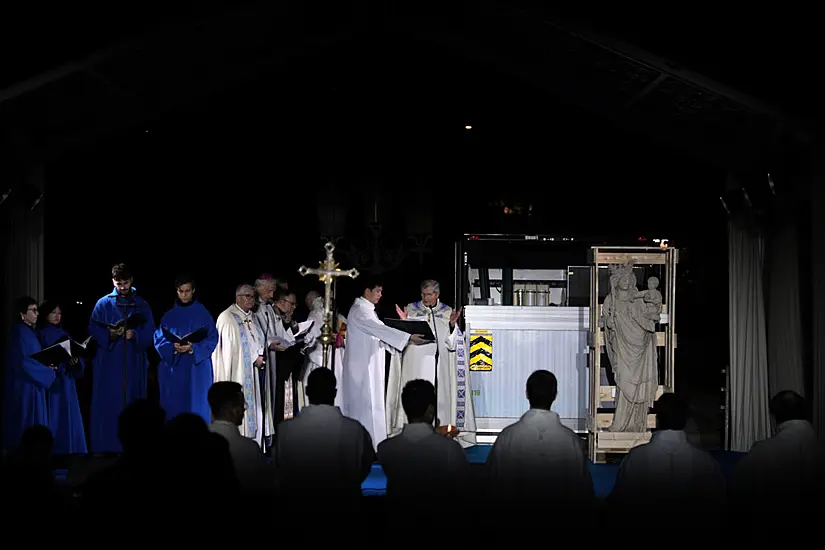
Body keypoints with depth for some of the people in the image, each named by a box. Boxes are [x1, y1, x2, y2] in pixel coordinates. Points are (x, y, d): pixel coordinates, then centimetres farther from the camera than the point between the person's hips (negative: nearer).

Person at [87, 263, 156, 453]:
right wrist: (109, 334, -18)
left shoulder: (142, 306, 9)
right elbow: (93, 330, 1)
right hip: (108, 364, -1)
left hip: (134, 364, 1)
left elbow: (149, 333, 4)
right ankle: (105, 447, 0)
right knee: (108, 404, -4)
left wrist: (134, 335, -15)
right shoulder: (103, 304, 5)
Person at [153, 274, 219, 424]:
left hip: (197, 368, -2)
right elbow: (159, 339, 5)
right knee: (174, 407, 1)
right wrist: (173, 348, -16)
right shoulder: (169, 315, 8)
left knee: (196, 406, -2)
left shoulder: (202, 313, 2)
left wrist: (193, 348, -17)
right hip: (173, 369, 2)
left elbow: (212, 338, -2)